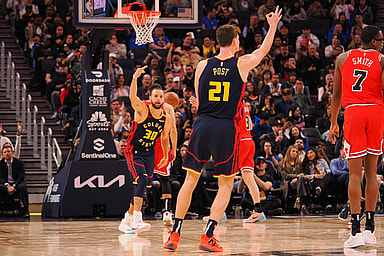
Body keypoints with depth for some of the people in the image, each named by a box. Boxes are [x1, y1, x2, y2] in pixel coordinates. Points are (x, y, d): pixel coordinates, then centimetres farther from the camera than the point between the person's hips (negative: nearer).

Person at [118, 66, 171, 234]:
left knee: (142, 187, 10)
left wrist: (165, 157, 24)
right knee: (142, 180, -26)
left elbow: (165, 138, 17)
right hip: (133, 151, -6)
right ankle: (137, 220, -33)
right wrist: (135, 78, -51)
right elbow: (132, 97, -36)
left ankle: (127, 219, 28)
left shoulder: (166, 117, 1)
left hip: (150, 153, 6)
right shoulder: (142, 109, -15)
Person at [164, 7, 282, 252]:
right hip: (226, 127, -2)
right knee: (226, 185, 8)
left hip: (203, 124, 2)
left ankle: (175, 234, 10)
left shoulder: (203, 65, 5)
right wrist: (273, 26, 35)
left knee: (190, 180, 12)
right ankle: (208, 236, -2)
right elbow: (264, 50, 20)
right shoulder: (242, 64, 0)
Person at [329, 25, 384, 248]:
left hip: (353, 112, 0)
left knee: (355, 174, -4)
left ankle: (356, 231, -12)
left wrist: (333, 122, 22)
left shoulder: (343, 58, 11)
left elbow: (337, 94, 15)